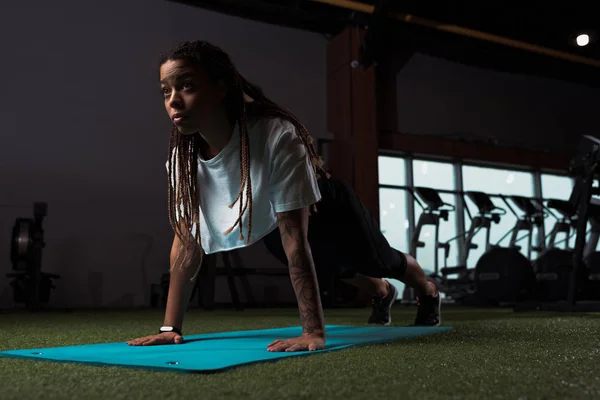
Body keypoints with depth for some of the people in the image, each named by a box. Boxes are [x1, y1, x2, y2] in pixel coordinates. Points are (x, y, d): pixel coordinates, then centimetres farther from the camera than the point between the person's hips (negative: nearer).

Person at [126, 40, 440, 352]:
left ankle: (429, 292, 60)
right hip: (270, 226, 5)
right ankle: (383, 294, 67)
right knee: (337, 269, 32)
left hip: (326, 212, -5)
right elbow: (187, 240, -20)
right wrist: (170, 327, -22)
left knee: (380, 262, 24)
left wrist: (314, 331, -43)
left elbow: (296, 239, -43)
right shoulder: (182, 158, -25)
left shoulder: (277, 136, -43)